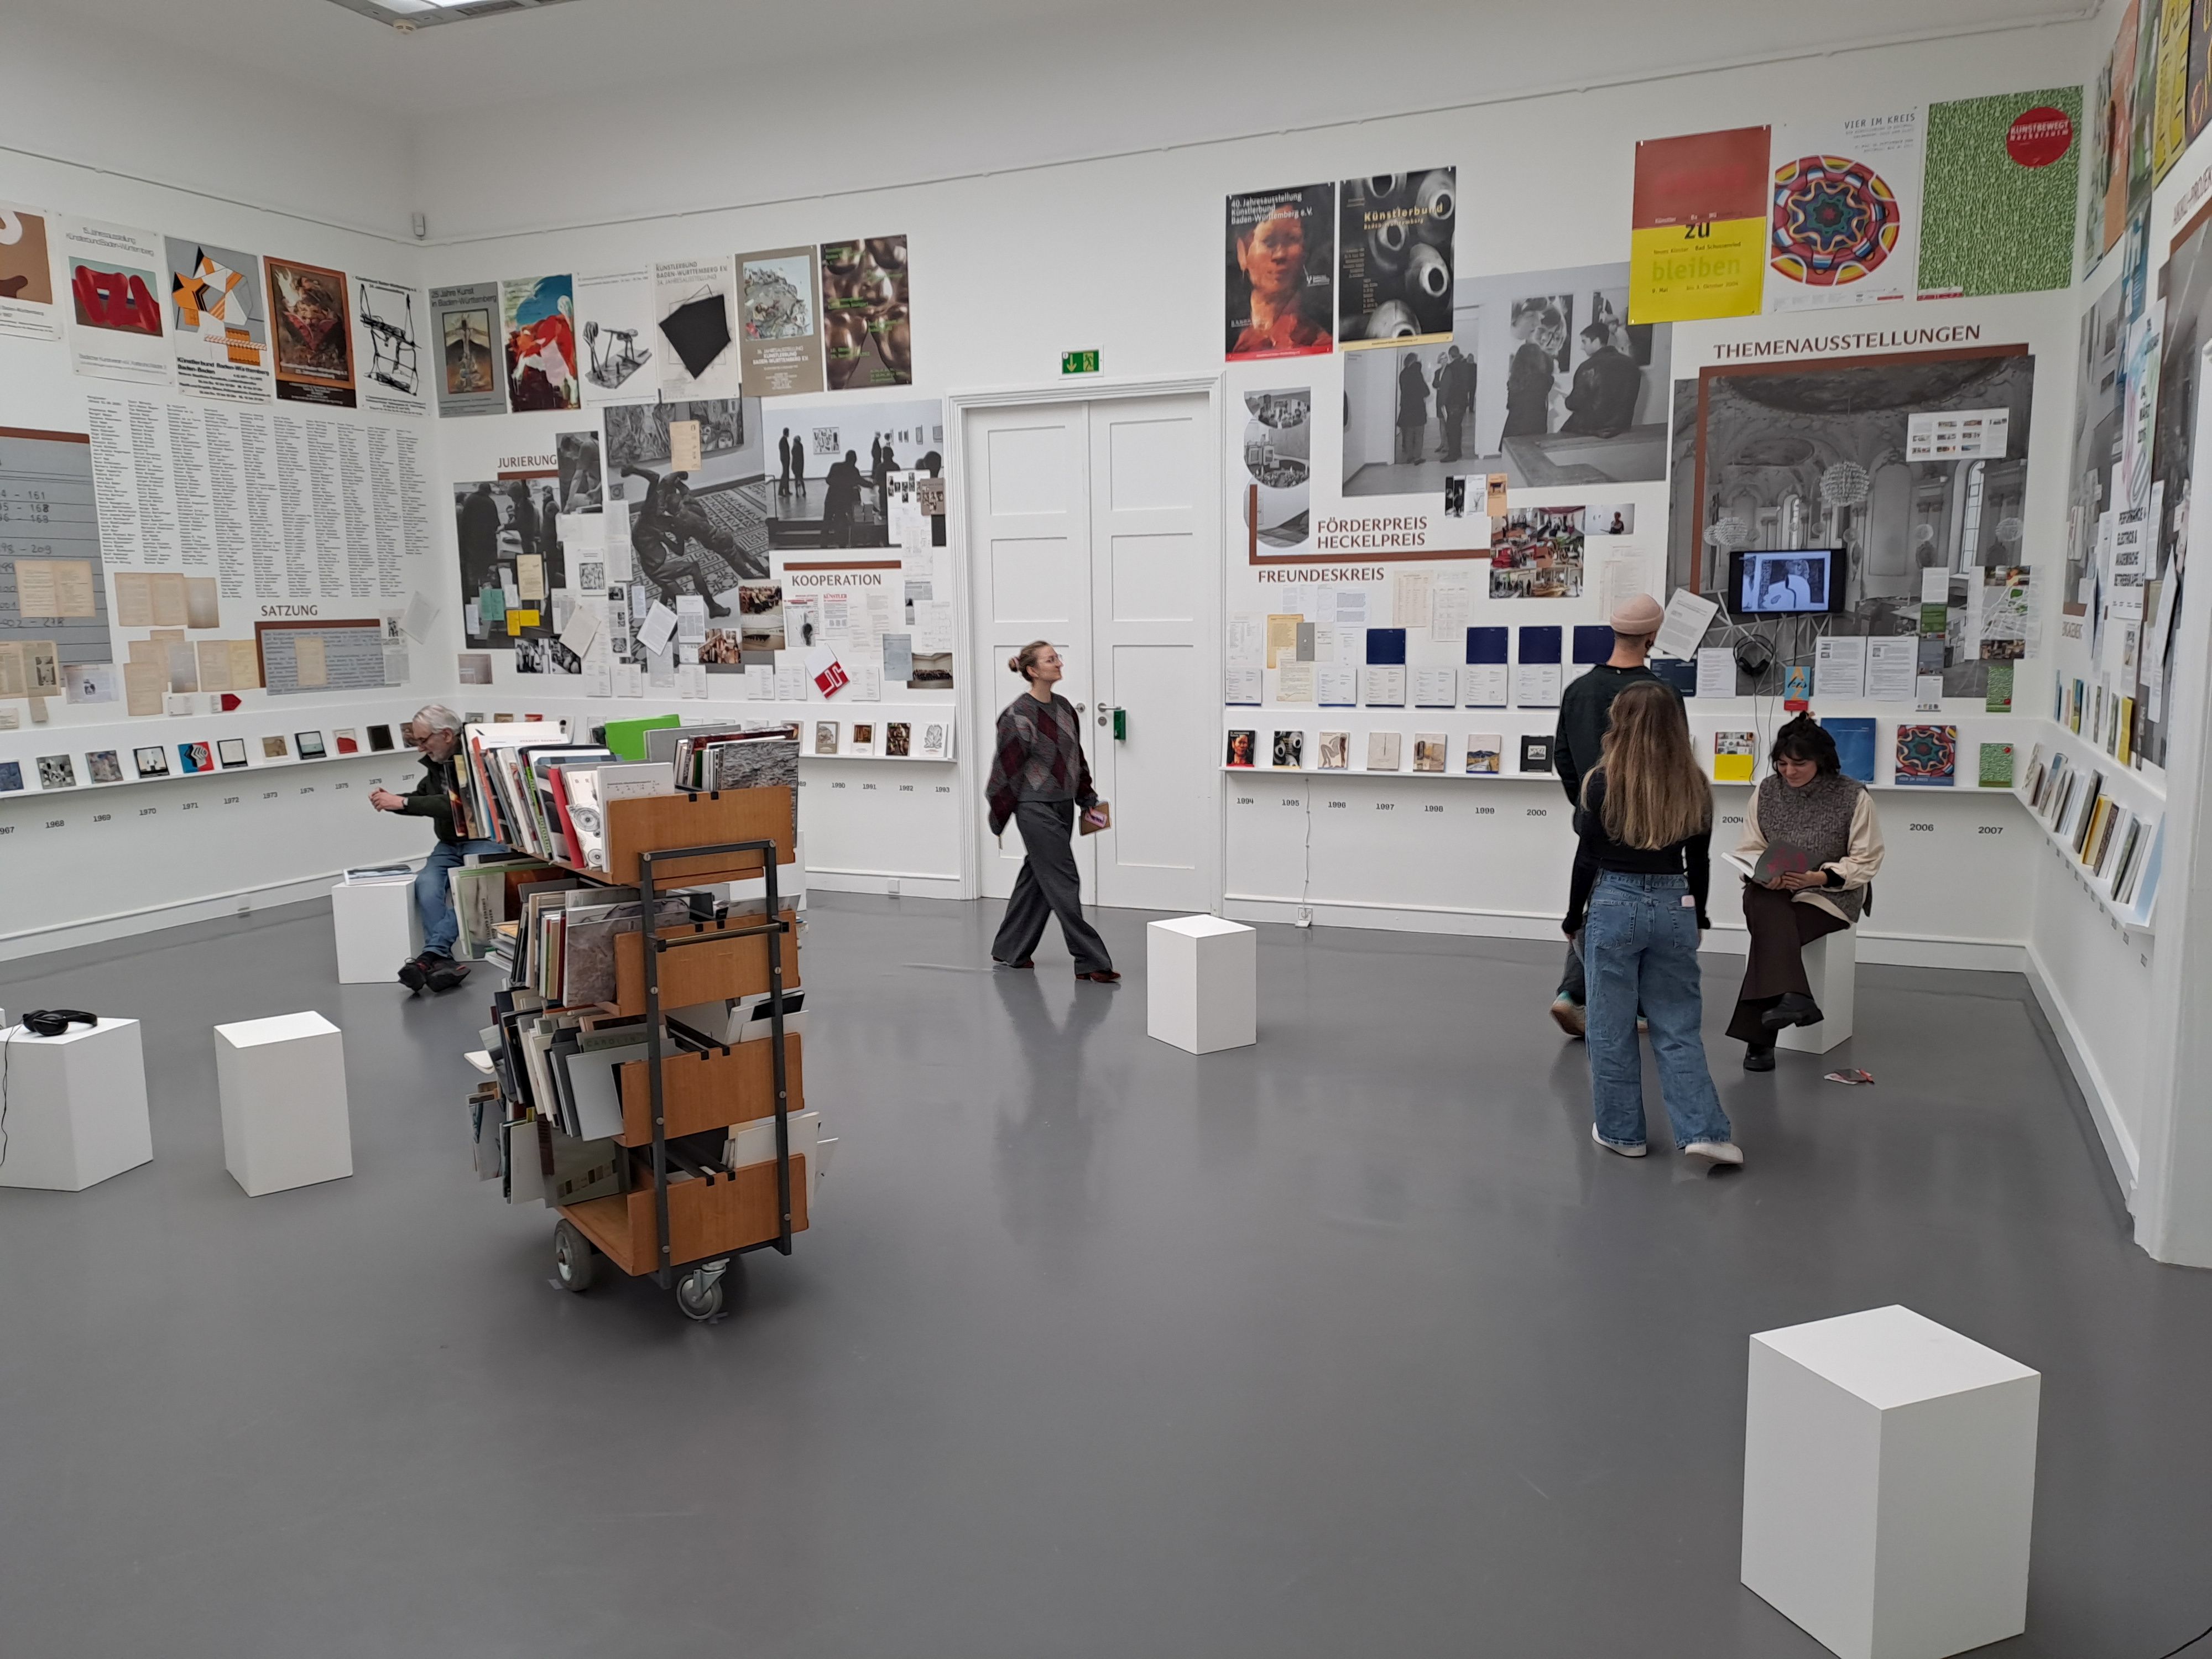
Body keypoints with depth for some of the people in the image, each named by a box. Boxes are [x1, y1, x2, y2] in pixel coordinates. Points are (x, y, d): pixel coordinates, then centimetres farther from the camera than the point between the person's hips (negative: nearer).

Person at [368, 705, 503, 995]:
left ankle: (432, 954, -35)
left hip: (485, 839, -7)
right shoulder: (436, 762, 9)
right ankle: (442, 960, -33)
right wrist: (391, 800, 4)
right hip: (449, 843, 7)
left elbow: (456, 805, -27)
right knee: (427, 883, -22)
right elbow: (423, 799, 24)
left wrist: (402, 802, -25)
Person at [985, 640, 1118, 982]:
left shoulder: (1064, 707, 9)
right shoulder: (1018, 715, -14)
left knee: (1036, 879, 15)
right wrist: (999, 818, -6)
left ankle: (1010, 951, 29)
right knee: (1064, 883, -7)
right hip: (1035, 808, -8)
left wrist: (1088, 800, 16)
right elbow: (1007, 768, -10)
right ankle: (1090, 961, -3)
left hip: (1062, 806, 8)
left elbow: (1076, 757, 17)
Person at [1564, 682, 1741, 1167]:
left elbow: (1589, 857, -6)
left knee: (1612, 1027, 9)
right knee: (1678, 1026, 11)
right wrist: (1698, 916, 20)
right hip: (1674, 906, 3)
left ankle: (1620, 1130, 17)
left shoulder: (1605, 780, -9)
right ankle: (1702, 1130, 3)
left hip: (1614, 904, -3)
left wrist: (1574, 918, 5)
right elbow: (1699, 861, 7)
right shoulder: (1693, 784, 1)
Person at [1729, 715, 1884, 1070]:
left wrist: (1821, 877, -19)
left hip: (1828, 896, -2)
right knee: (1771, 915, -36)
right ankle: (1793, 998, -48)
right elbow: (1748, 850, 8)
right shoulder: (1766, 792, 7)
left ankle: (1759, 1036, -31)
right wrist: (1763, 875, -15)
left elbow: (1866, 861, -3)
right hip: (1770, 892, 3)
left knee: (1770, 932, -30)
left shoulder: (1854, 797, -3)